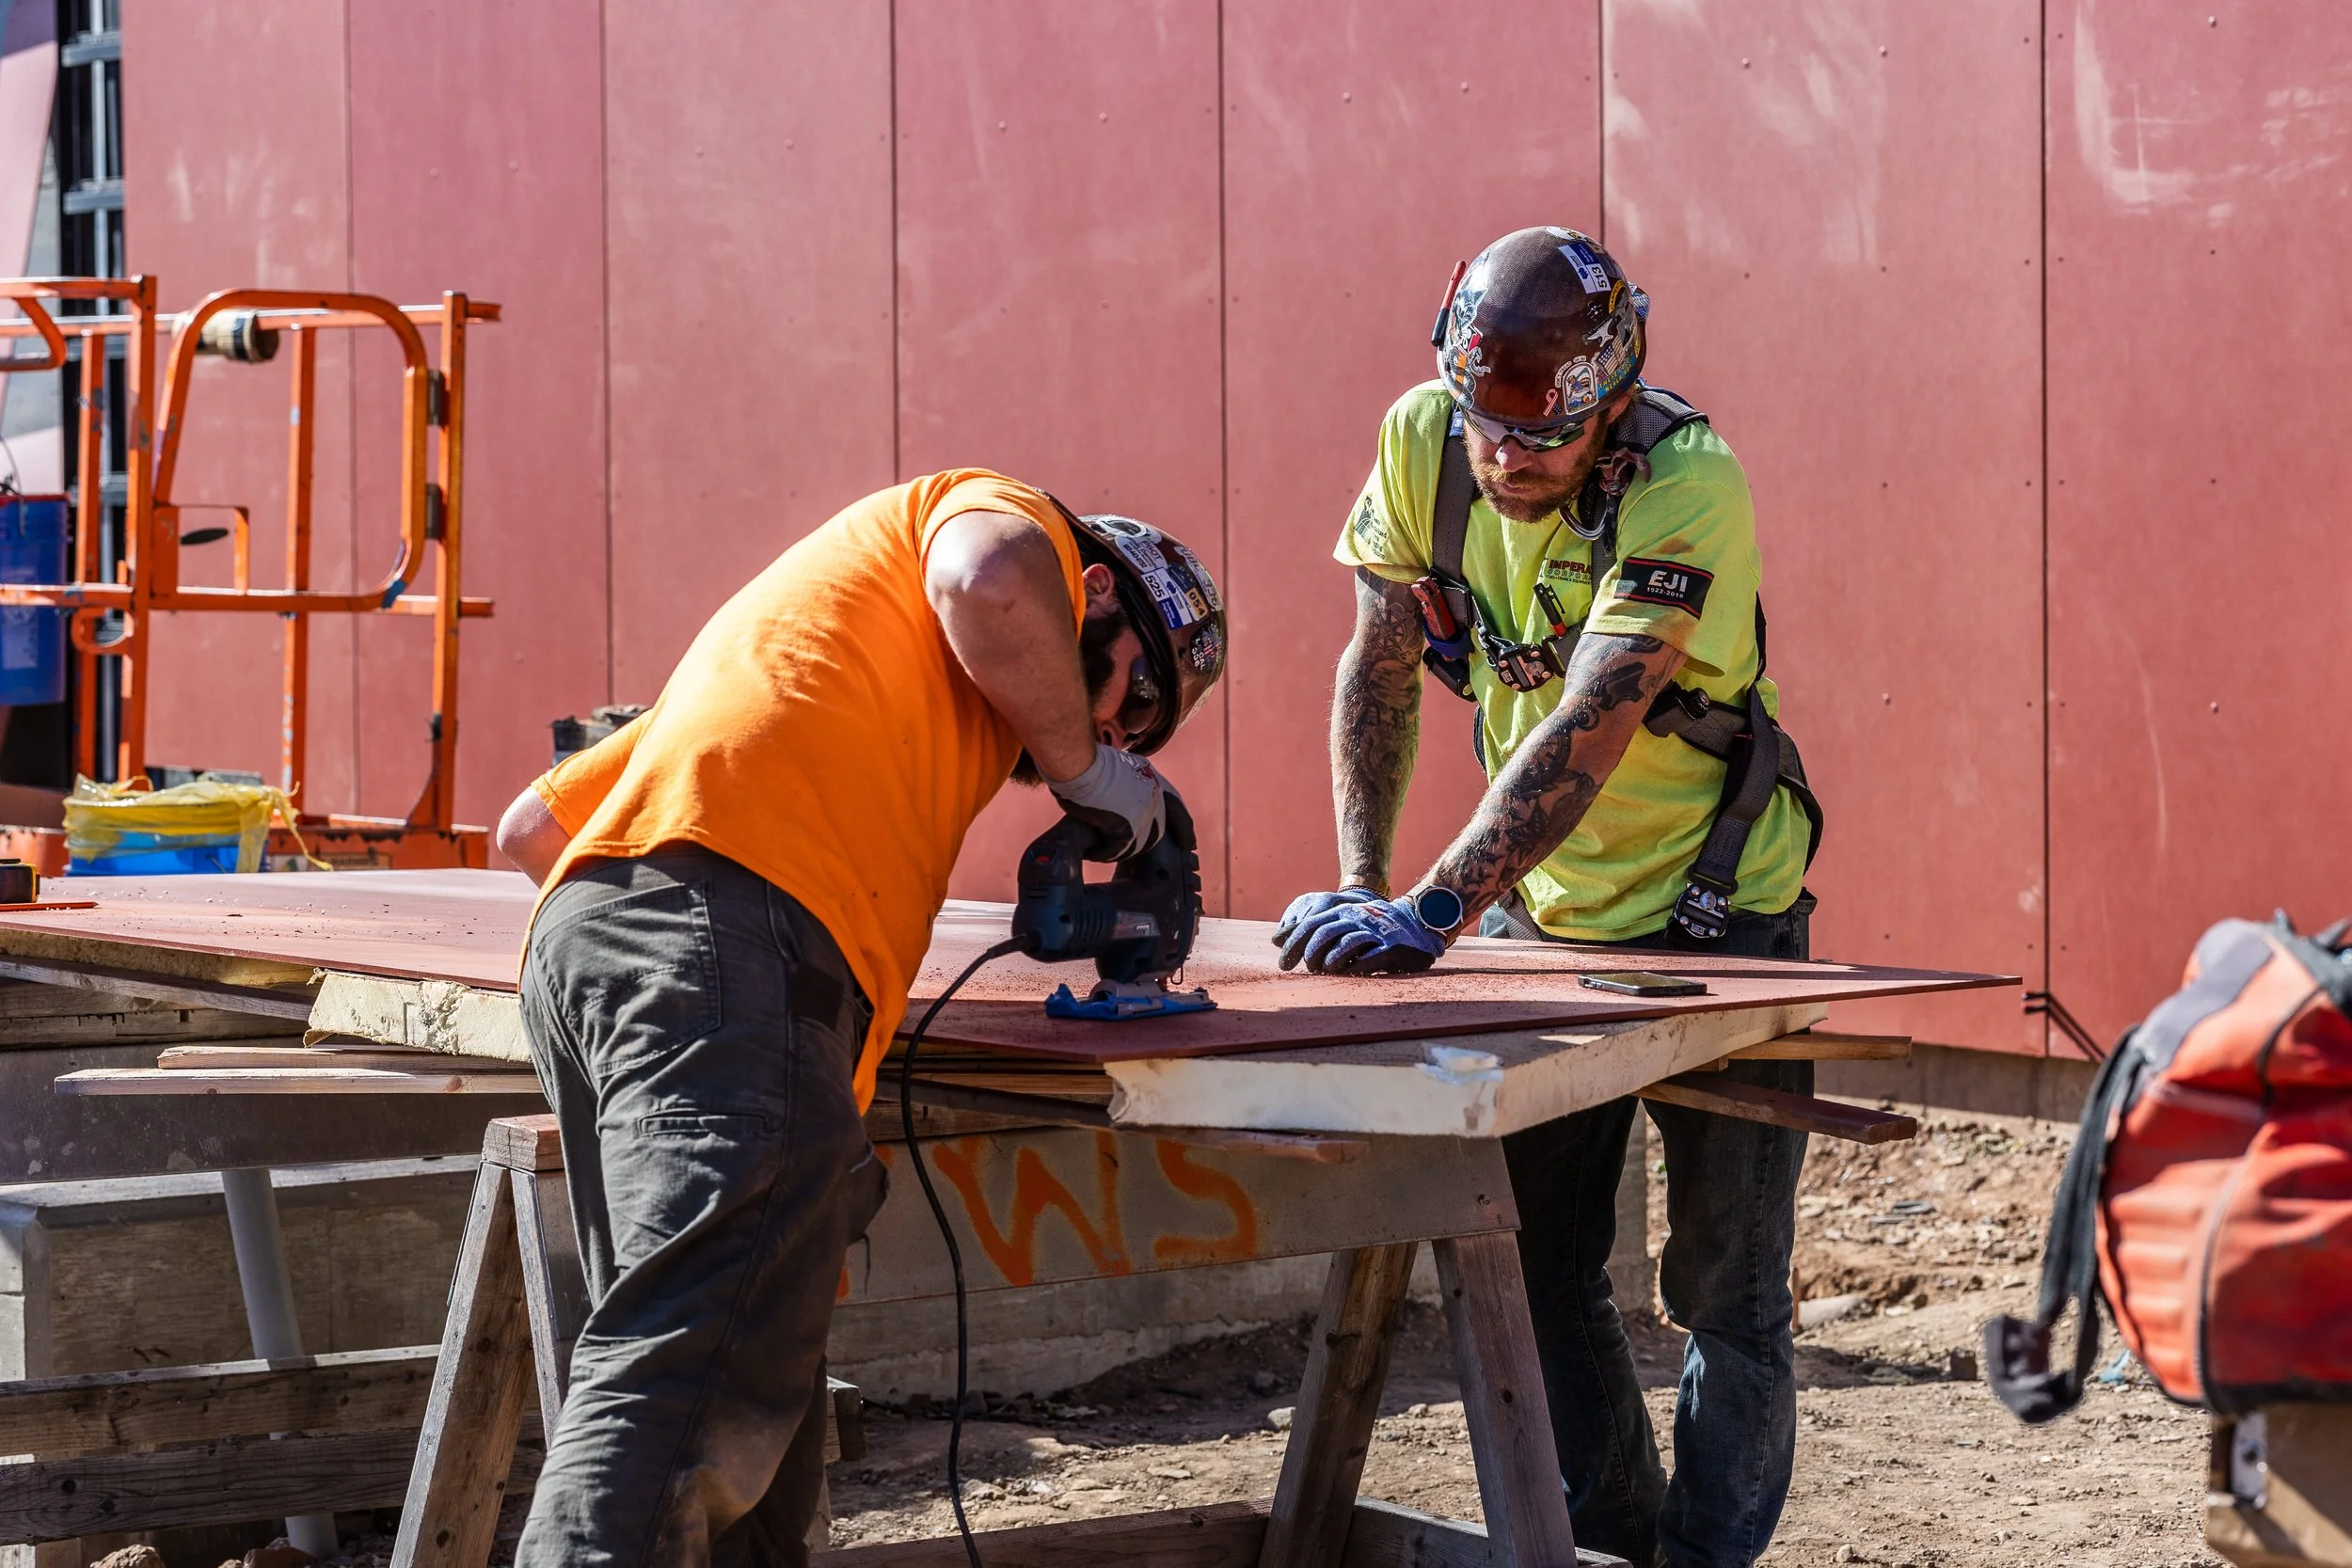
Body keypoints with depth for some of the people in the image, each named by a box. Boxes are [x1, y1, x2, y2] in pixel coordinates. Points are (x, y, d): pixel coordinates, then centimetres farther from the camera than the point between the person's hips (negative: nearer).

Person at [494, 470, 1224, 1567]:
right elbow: (989, 581, -9)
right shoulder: (1006, 512, 20)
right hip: (743, 932, -9)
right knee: (694, 1367, -20)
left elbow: (533, 828, 36)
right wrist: (1079, 765, 7)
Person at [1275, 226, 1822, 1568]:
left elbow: (1591, 728, -37)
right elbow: (1382, 669, -2)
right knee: (1537, 1259, 7)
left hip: (1714, 909, -4)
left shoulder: (1691, 482, -28)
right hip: (1542, 906, 5)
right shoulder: (1424, 442, -13)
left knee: (1727, 1285, 0)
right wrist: (1361, 889, -8)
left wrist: (1430, 915, -45)